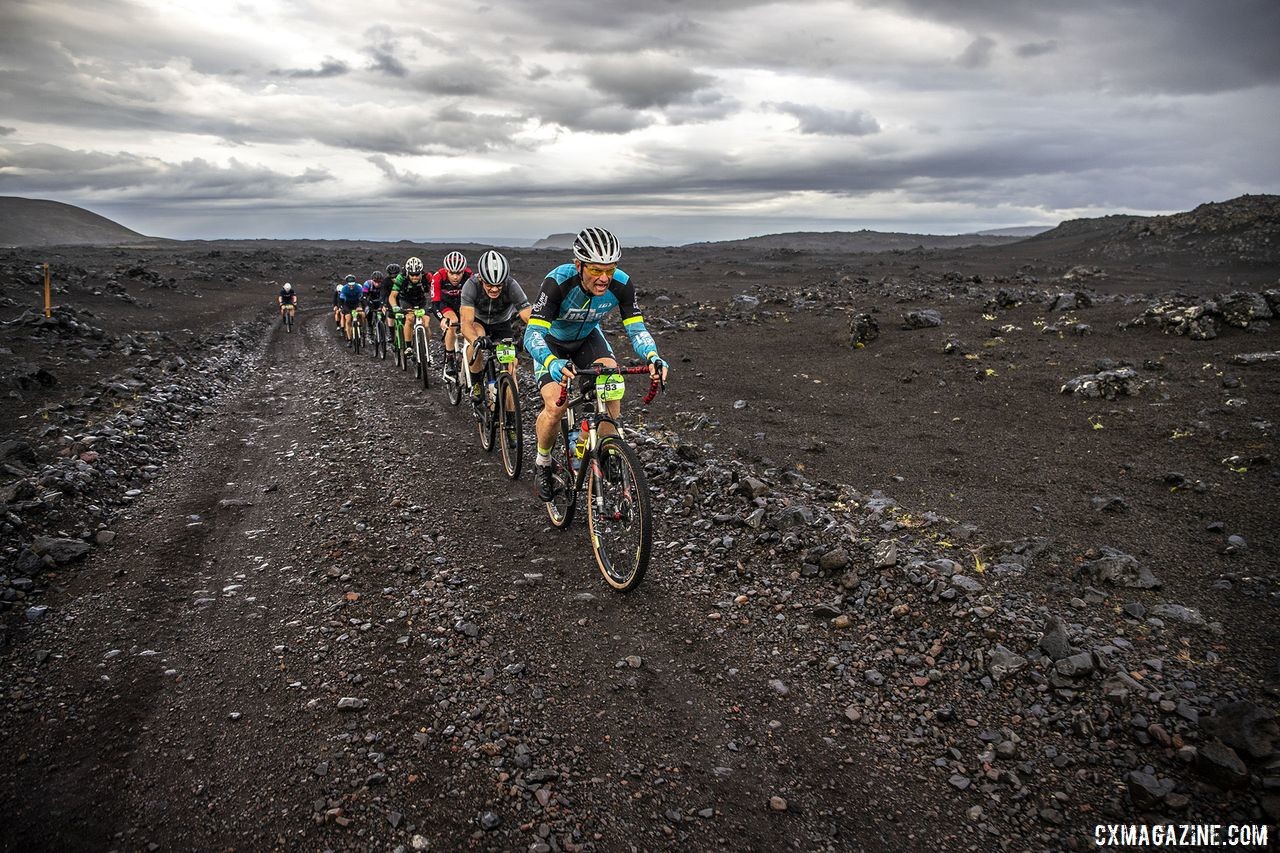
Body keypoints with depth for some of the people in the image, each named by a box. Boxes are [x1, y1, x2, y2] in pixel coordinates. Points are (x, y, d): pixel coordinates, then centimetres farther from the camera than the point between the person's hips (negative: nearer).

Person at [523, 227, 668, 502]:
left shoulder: (622, 284, -28)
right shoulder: (558, 282, -38)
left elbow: (636, 328, -23)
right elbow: (533, 334, -42)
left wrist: (652, 357, -44)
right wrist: (553, 363, -62)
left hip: (587, 337, 3)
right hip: (551, 341, -3)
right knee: (556, 406, -21)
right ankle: (543, 462, 8)